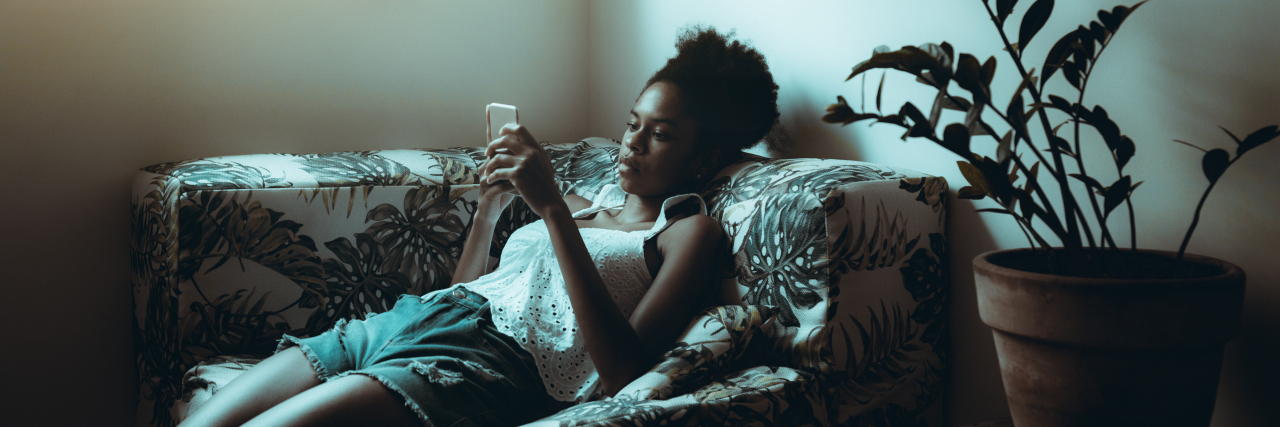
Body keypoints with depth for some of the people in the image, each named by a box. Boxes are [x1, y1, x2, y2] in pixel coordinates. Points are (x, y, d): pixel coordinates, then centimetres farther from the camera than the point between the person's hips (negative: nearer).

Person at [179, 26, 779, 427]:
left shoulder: (690, 232, 7)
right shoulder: (585, 204, 29)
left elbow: (622, 369, -11)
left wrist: (553, 210, -12)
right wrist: (488, 209, 14)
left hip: (496, 360, -8)